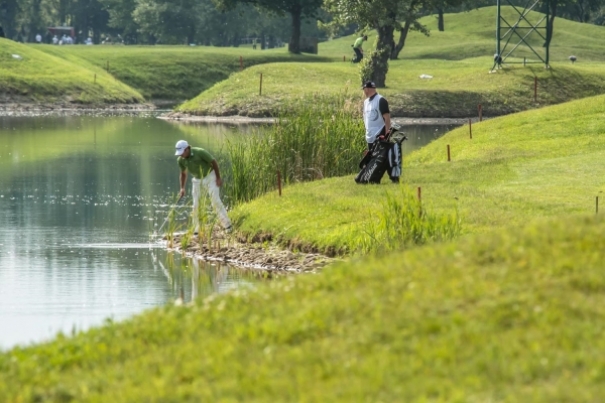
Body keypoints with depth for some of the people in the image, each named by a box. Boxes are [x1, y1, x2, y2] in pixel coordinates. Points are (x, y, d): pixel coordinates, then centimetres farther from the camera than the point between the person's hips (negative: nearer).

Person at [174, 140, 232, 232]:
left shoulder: (200, 152, -26)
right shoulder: (180, 160, -9)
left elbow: (214, 162, -14)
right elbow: (183, 174, 10)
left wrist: (218, 178, -11)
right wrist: (182, 188, 4)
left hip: (210, 176, -5)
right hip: (197, 180, 5)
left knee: (215, 200, -15)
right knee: (196, 205, -3)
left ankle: (227, 225, -14)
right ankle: (198, 229, 5)